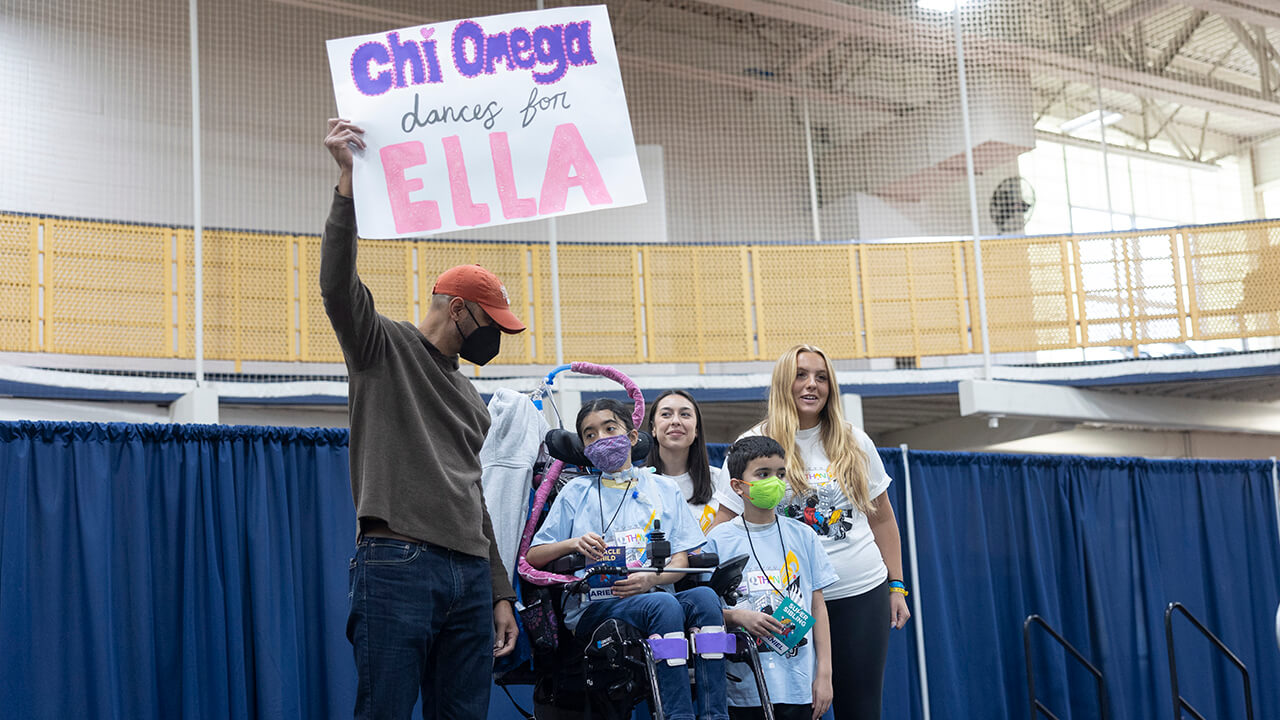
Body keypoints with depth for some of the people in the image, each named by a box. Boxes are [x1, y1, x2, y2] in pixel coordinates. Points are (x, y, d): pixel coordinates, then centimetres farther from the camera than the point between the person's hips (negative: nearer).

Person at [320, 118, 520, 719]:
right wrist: (348, 180, -23)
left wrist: (499, 593, 21)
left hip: (469, 577, 7)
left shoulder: (469, 398, 25)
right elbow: (338, 285, -13)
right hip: (398, 566, -7)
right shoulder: (384, 347, 6)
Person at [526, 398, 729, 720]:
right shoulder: (576, 492, 14)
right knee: (663, 605, -34)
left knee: (704, 597, -30)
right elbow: (532, 558, 10)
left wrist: (652, 578, -13)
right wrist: (573, 543, -10)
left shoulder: (664, 490, 18)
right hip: (593, 607, -2)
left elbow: (681, 560, 10)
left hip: (650, 595, 3)